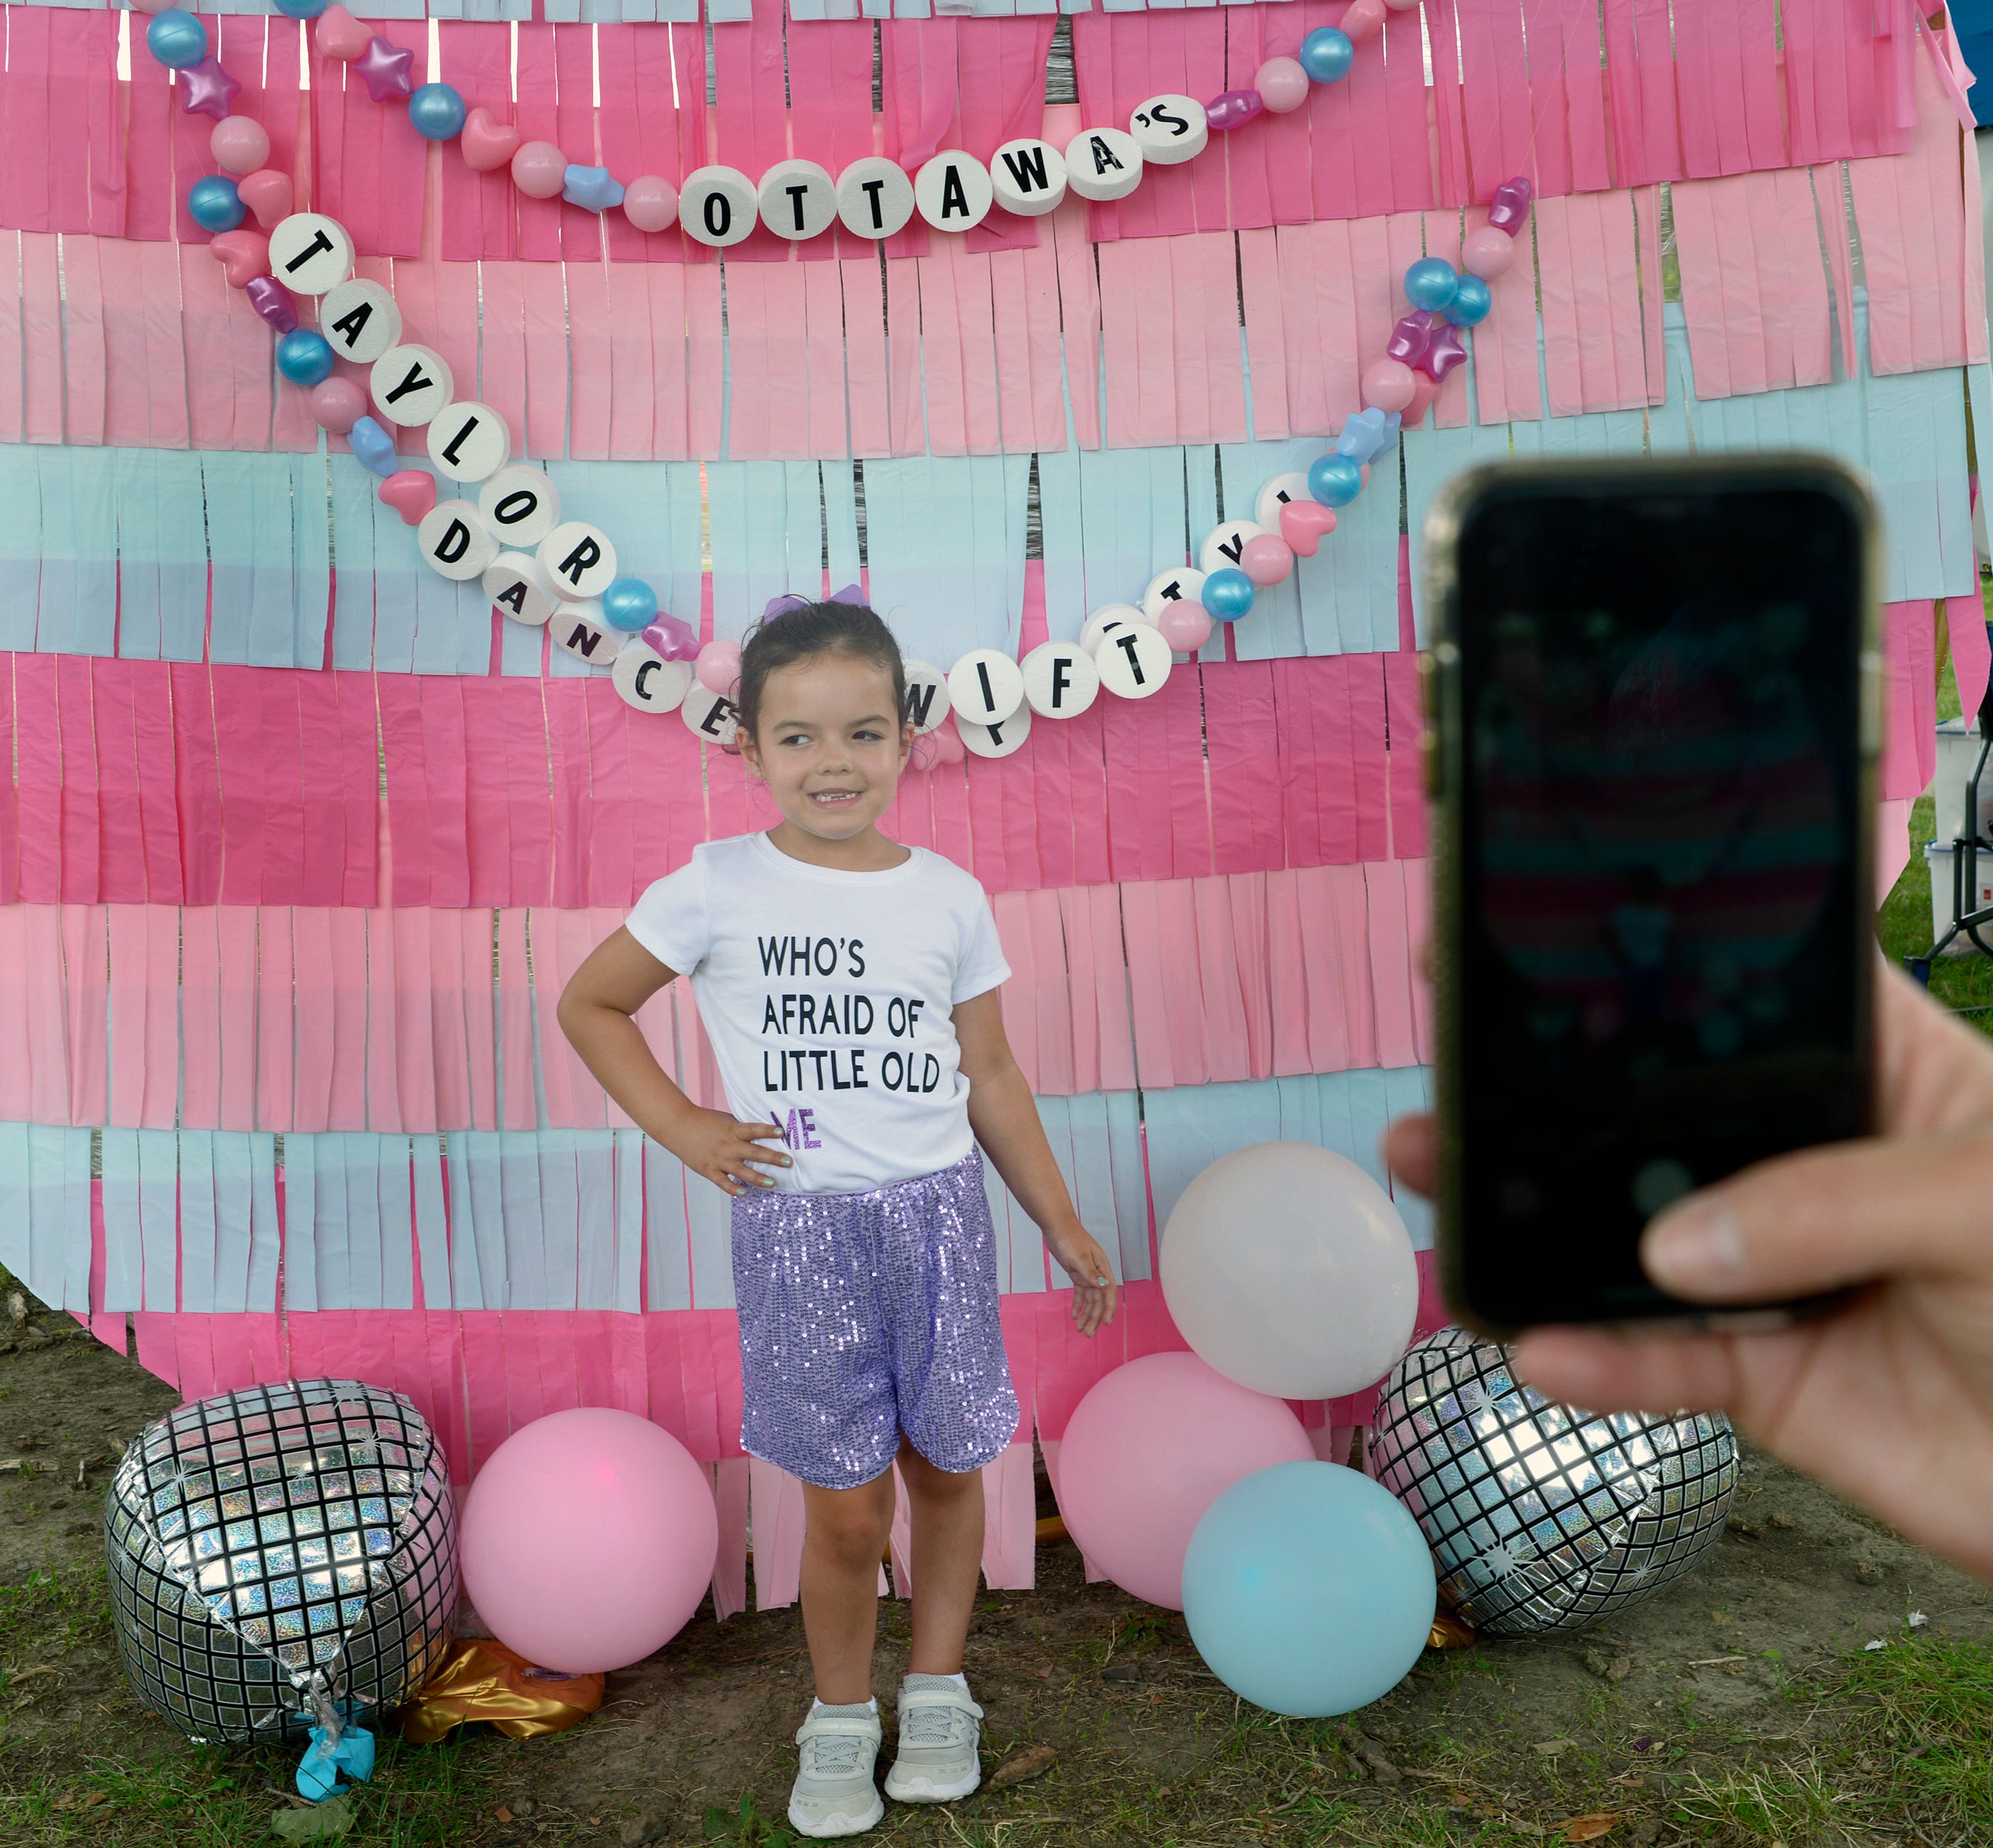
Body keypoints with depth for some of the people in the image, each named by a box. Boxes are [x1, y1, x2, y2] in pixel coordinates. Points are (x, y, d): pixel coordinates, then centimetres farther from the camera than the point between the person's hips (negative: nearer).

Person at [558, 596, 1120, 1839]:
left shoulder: (949, 897, 1)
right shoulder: (719, 888, -6)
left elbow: (990, 1075, 8)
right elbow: (590, 1004, 5)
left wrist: (1062, 1223, 10)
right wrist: (684, 1130, -4)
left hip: (939, 1213, 2)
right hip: (798, 1227, -2)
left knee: (947, 1468, 14)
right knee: (846, 1505, 6)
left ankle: (937, 1689, 37)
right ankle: (841, 1717, 31)